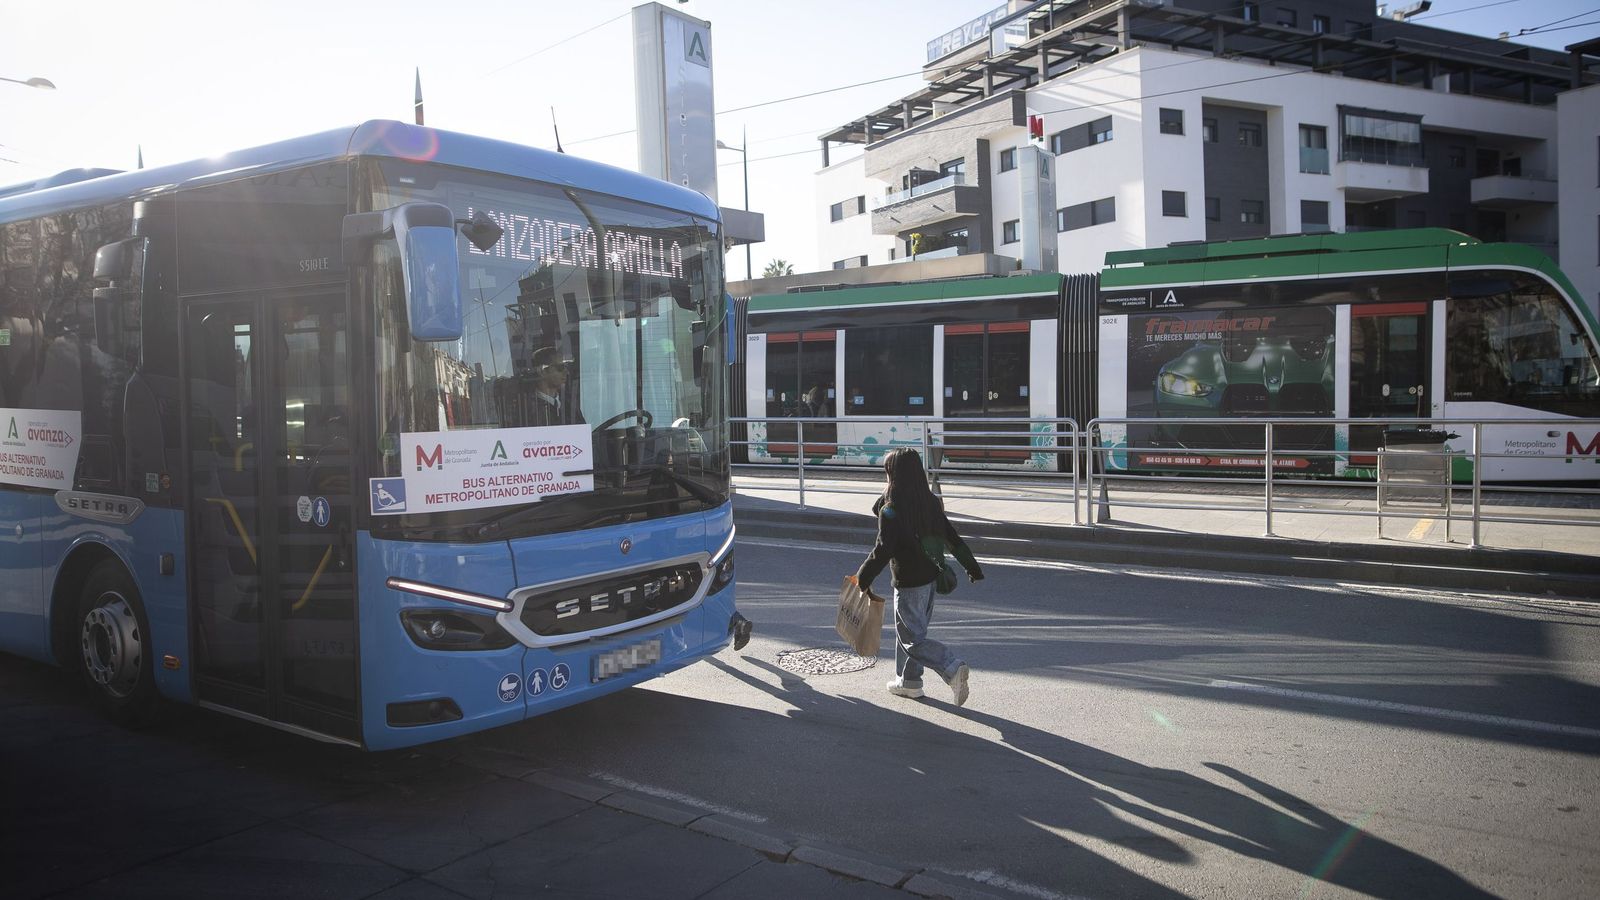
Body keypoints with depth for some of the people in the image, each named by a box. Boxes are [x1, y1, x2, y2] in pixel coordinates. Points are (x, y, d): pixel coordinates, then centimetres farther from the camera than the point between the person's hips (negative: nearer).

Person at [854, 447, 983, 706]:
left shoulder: (891, 511, -19)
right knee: (910, 630, 22)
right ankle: (909, 682, 32)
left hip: (908, 583, -8)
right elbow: (952, 536, 6)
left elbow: (883, 551, -23)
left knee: (913, 639, 1)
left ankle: (954, 668, -17)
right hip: (931, 576, 8)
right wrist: (972, 567, 18)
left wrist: (863, 577, -11)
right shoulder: (931, 502, 3)